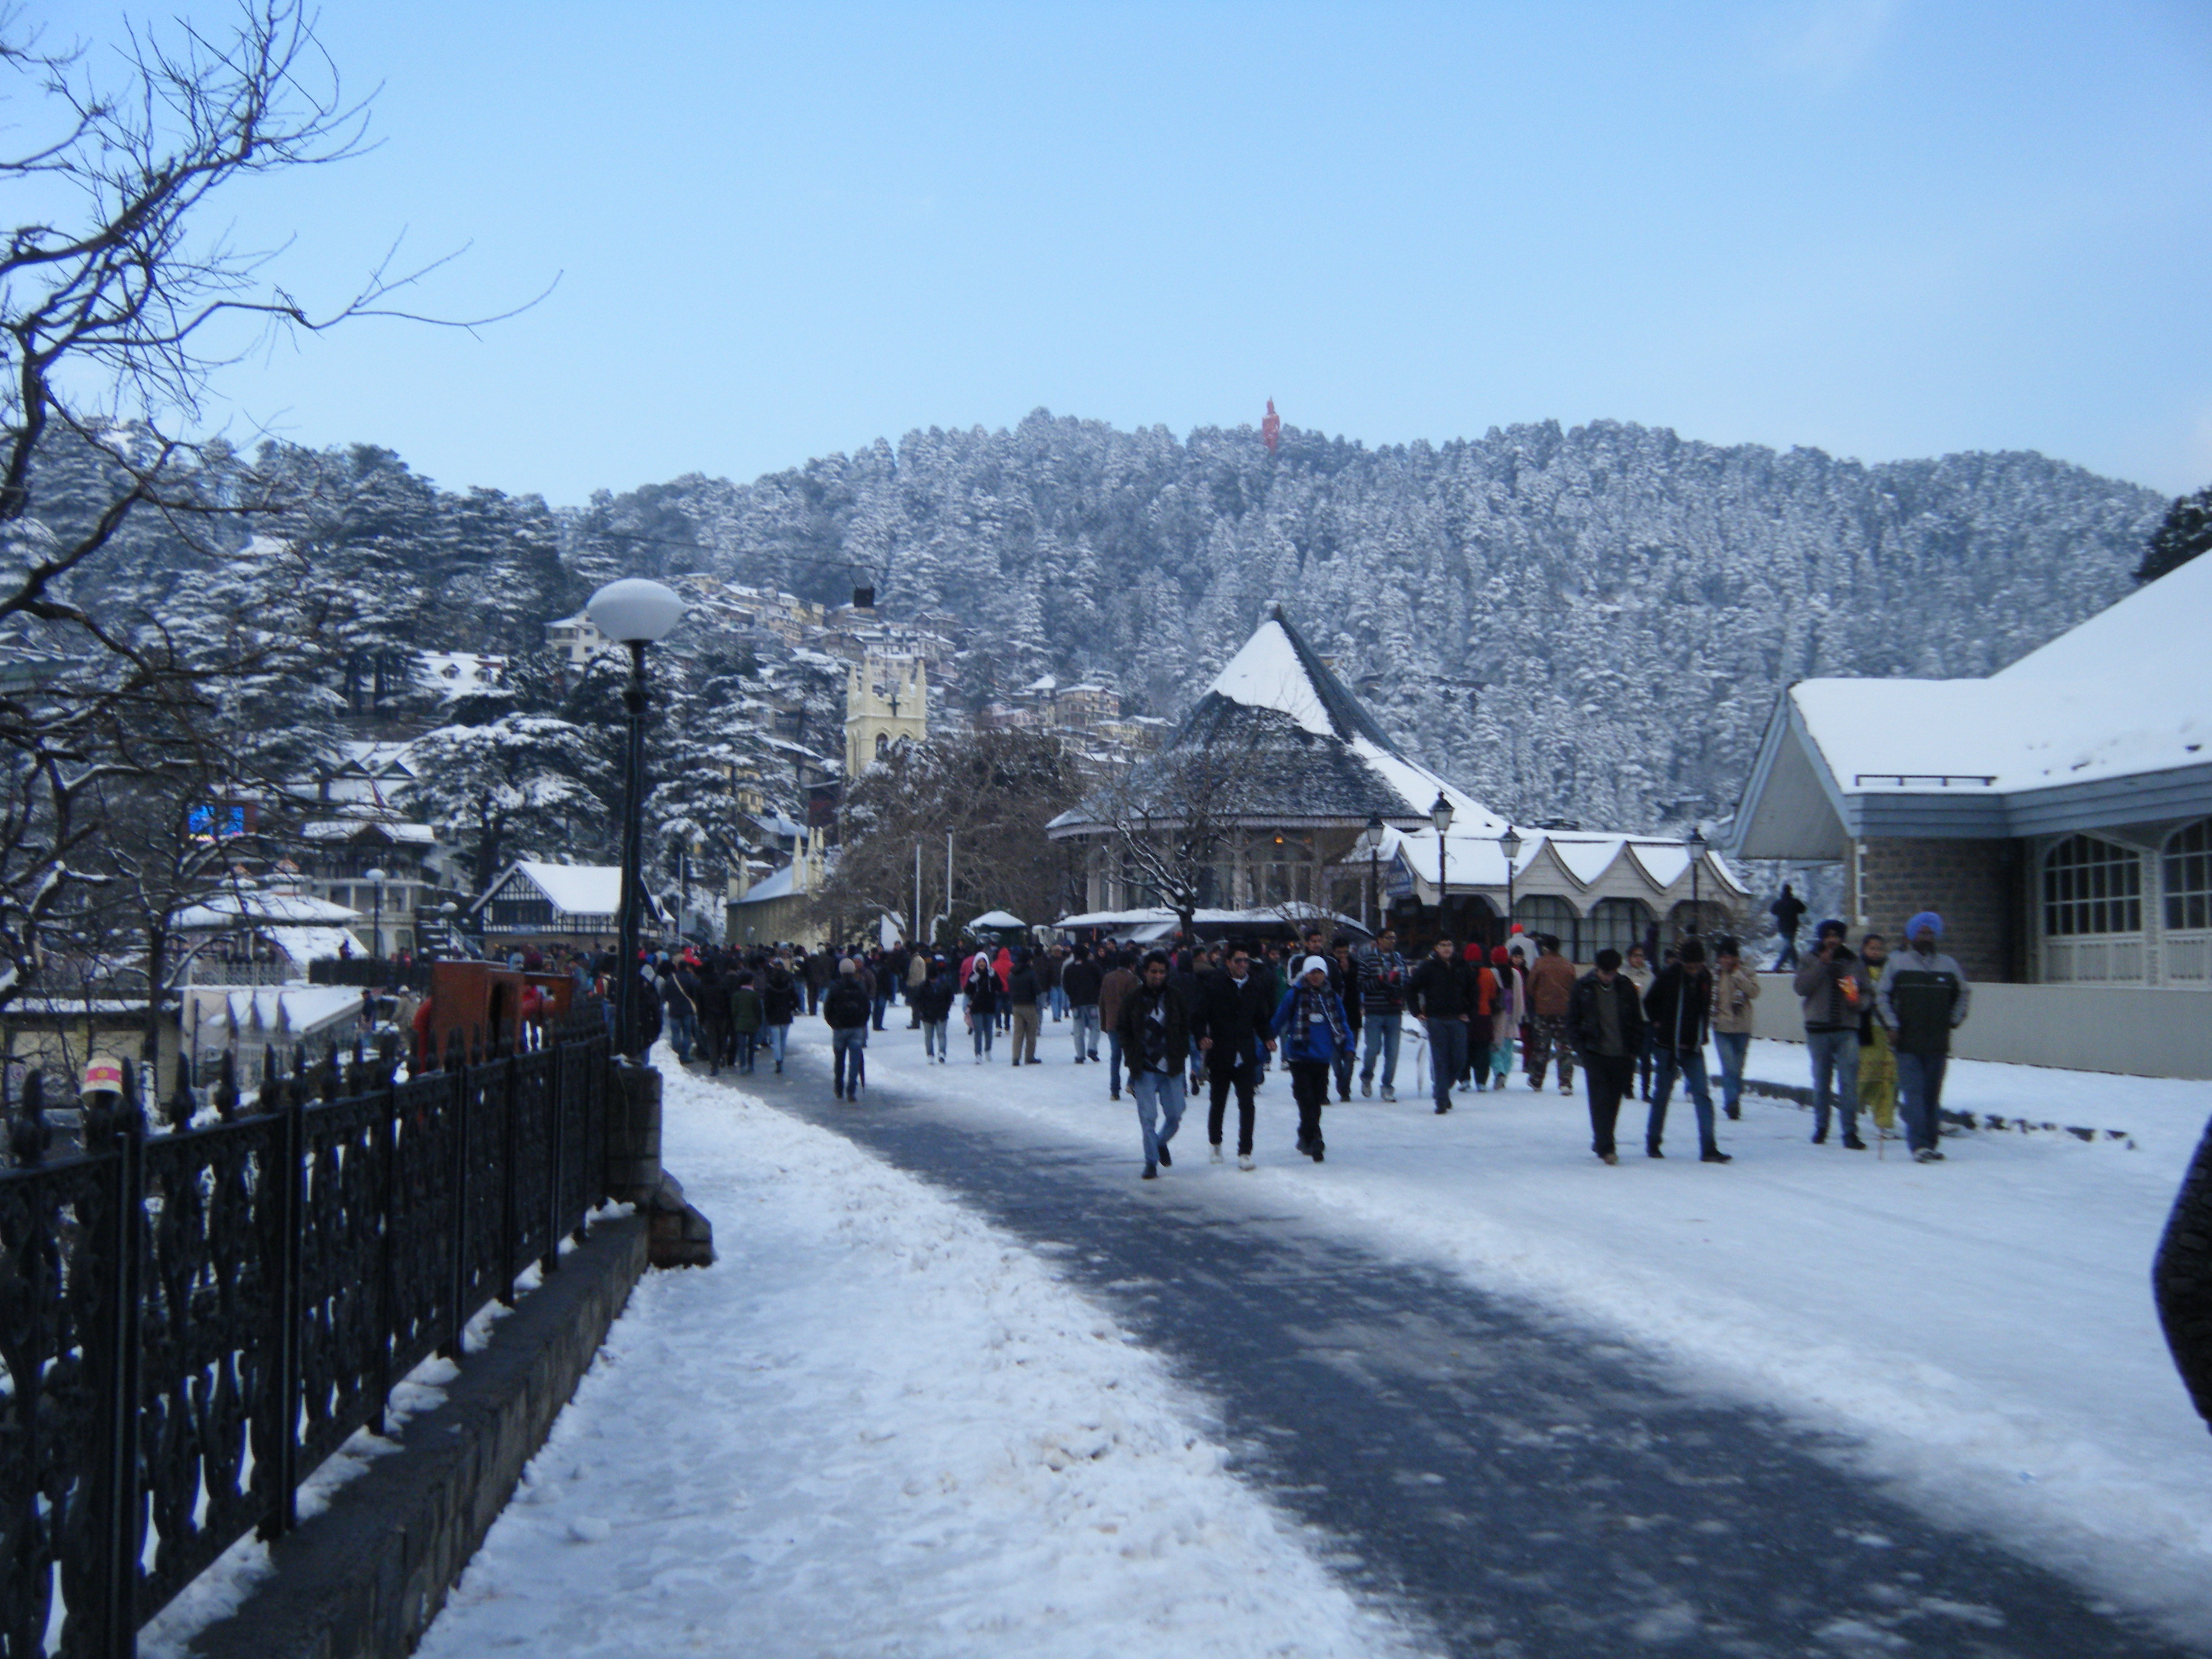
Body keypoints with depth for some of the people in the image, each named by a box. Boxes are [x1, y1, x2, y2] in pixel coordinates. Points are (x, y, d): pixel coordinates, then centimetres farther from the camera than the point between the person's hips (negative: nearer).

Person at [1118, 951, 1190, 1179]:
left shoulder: (1176, 998, 3)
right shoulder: (1133, 1000, -1)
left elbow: (1186, 1028, 10)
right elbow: (1123, 1031, 6)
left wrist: (1179, 1055, 0)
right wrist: (1133, 1059, -2)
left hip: (1171, 1067, 2)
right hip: (1145, 1069, -2)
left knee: (1175, 1115, 3)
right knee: (1148, 1118, -5)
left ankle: (1162, 1143, 33)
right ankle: (1151, 1162, 7)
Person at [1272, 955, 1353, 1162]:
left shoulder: (1332, 997, 8)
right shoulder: (1294, 995, -3)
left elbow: (1343, 1024, 14)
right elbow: (1277, 1022, 2)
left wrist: (1348, 1047, 3)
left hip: (1323, 1057, 4)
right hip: (1300, 1057, -4)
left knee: (1317, 1100, 10)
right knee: (1307, 1100, -12)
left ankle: (1305, 1138, 24)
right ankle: (1313, 1139, -15)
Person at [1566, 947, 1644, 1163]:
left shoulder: (1626, 986, 4)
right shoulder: (1583, 987, -1)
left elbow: (1637, 1021, 11)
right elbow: (1572, 1021, 4)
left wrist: (1635, 1049, 4)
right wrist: (1580, 1047, -5)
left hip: (1622, 1055, 2)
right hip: (1595, 1054, -2)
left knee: (1614, 1100, 10)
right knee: (1600, 1101, -9)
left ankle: (1602, 1143, 26)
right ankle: (1605, 1148, -10)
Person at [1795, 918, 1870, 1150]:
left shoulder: (1853, 962, 11)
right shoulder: (1811, 961, 7)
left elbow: (1868, 992, 15)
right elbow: (1801, 987, -9)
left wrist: (1860, 1002, -6)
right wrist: (1822, 964, -14)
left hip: (1847, 1029, 0)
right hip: (1818, 1029, 0)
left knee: (1849, 1082, -8)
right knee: (1821, 1082, 9)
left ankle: (1850, 1132, -7)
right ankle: (1820, 1128, 21)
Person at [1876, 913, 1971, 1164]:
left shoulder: (1949, 966, 8)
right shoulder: (1897, 966, 2)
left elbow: (1964, 993, 23)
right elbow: (1882, 997, 9)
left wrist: (1954, 1020, 12)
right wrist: (1891, 1025, -1)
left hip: (1938, 1044, 2)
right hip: (1907, 1044, -2)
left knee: (1933, 1096, 7)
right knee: (1914, 1094, -10)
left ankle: (1931, 1143, 14)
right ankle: (1919, 1145, -13)